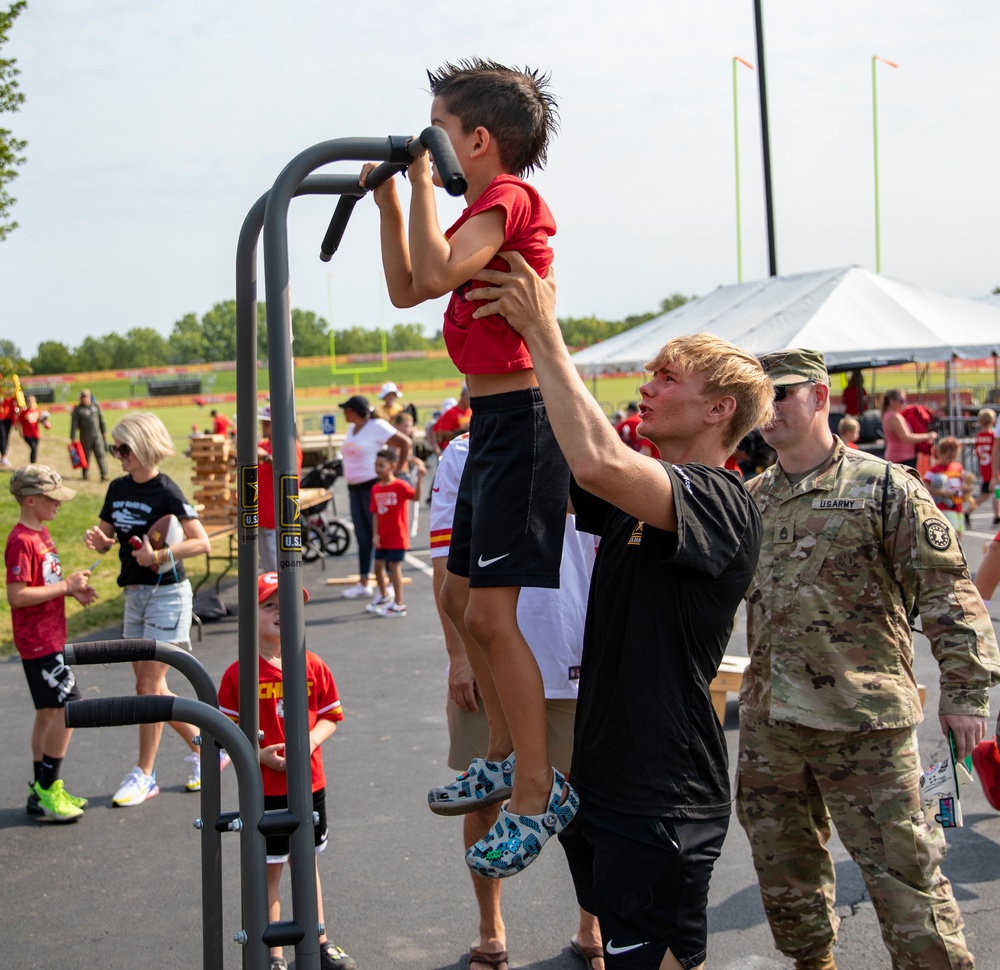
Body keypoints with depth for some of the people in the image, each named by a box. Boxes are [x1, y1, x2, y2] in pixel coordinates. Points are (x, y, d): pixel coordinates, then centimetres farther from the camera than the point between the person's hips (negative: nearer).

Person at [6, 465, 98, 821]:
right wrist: (65, 586, -20)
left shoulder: (41, 533, 12)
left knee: (49, 712, 13)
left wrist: (73, 590, 5)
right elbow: (16, 596, -23)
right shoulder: (21, 541, -18)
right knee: (69, 708, -11)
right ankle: (45, 792, -2)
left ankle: (43, 792, 20)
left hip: (50, 638, 10)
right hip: (37, 641, -10)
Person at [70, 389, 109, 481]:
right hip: (85, 436, -2)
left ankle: (104, 474, -8)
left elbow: (101, 419, 14)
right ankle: (85, 473, 24)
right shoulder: (78, 410, -2)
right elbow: (74, 424, -4)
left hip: (97, 435, 2)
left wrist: (104, 431, 13)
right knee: (86, 455, 9)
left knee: (101, 454, -5)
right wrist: (73, 438, -9)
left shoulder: (96, 406, 8)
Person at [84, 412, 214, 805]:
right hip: (134, 593, 8)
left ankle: (143, 774, 6)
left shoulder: (166, 492, -14)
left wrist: (157, 556, -29)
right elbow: (106, 540, 14)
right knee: (150, 686, 11)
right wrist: (98, 539, -9)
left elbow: (202, 542, -19)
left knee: (149, 686, -5)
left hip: (166, 594, -8)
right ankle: (203, 748, 26)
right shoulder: (118, 489, 8)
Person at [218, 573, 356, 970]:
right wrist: (260, 755, -20)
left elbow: (330, 716, 5)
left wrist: (309, 743, -13)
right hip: (263, 788, -3)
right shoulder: (239, 673, -9)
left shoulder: (313, 666, 0)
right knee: (269, 870, 5)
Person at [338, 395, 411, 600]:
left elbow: (405, 443, -16)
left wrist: (398, 471, -15)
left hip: (374, 486, -8)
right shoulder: (351, 429, 12)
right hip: (354, 488, 8)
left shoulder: (377, 427, -12)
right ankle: (363, 582, 15)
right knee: (362, 535, 10)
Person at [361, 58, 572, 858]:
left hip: (521, 421, -11)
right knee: (460, 597, 18)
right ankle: (506, 756, 29)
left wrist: (423, 182, -16)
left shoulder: (506, 196, -12)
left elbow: (435, 273, -27)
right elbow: (406, 288, 22)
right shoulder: (487, 209, 18)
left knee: (491, 612, -11)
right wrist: (388, 201, 14)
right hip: (494, 423, 11)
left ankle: (540, 790, -4)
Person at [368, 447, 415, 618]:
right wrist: (375, 534, -2)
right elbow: (375, 513, 5)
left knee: (394, 567, -4)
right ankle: (384, 596, 39)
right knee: (378, 566, 15)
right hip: (382, 537, 6)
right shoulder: (376, 489, 4)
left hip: (397, 536, -6)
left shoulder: (400, 486, -12)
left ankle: (399, 605, 6)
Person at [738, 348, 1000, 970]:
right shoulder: (750, 500, 11)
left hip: (865, 719, -6)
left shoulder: (884, 487, -5)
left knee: (901, 869, -4)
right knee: (784, 865, 16)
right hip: (769, 720, 6)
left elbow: (947, 588, -9)